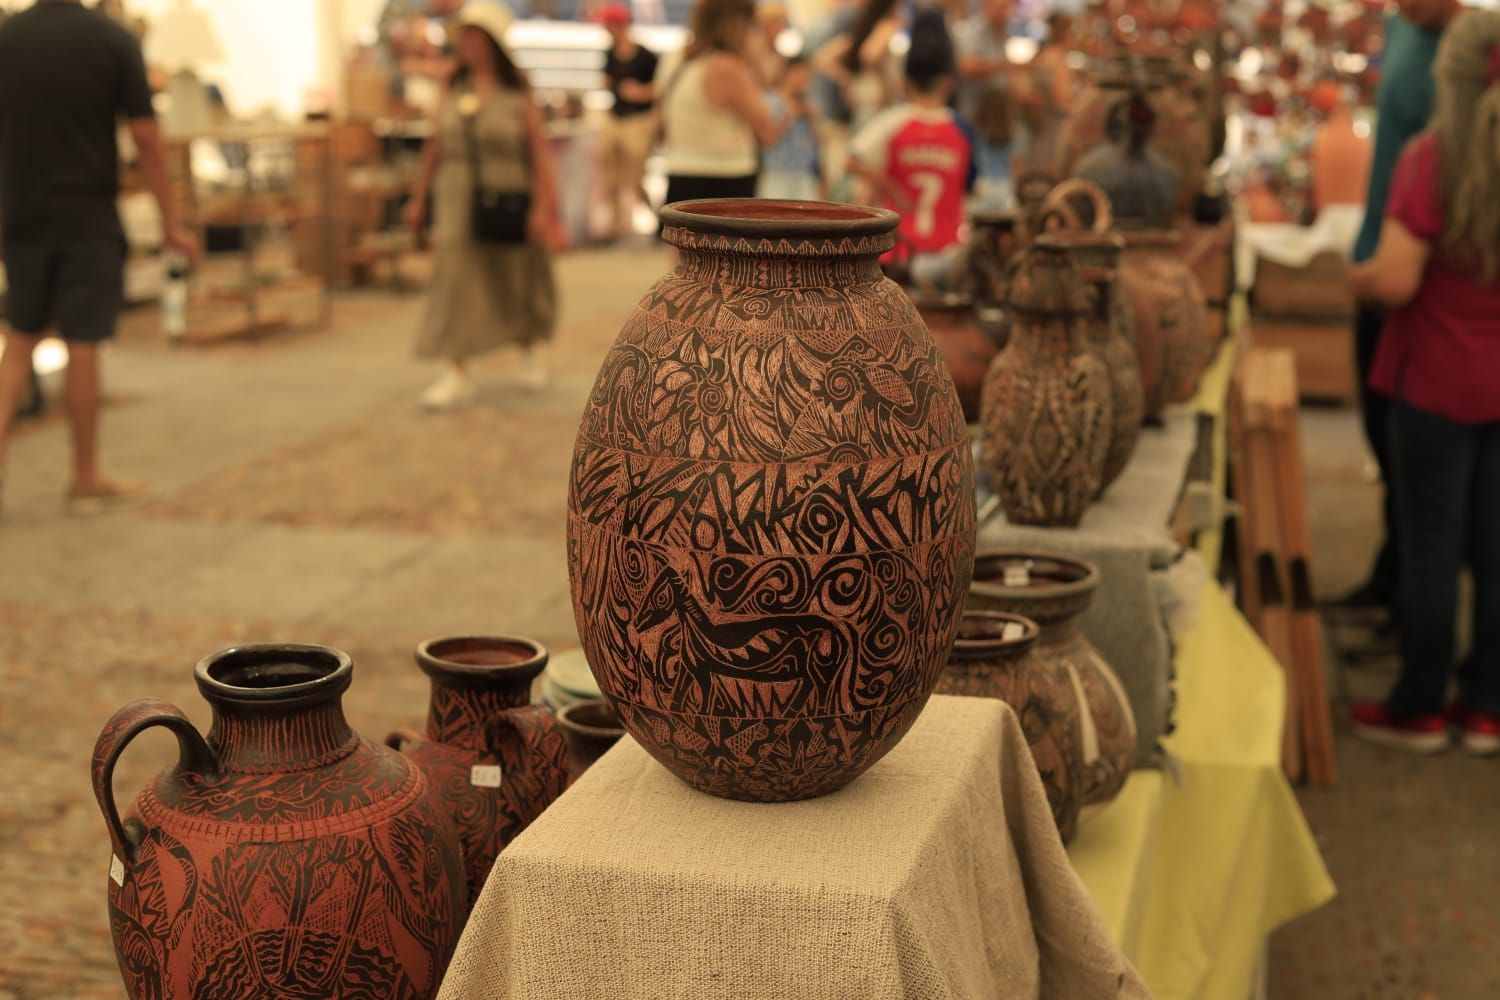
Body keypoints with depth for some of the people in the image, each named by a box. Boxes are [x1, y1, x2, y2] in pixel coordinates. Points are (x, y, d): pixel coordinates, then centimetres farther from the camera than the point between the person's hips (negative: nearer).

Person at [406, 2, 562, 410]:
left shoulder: (517, 93, -5)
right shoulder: (455, 90, 6)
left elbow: (540, 150, -8)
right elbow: (436, 146, 12)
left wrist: (544, 207, -16)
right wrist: (420, 197, 11)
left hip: (506, 201, -3)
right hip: (458, 202, 3)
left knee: (516, 285, 12)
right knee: (453, 279, -7)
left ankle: (532, 349, 40)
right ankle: (457, 376, -6)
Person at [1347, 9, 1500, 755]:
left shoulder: (1431, 158, -15)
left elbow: (1395, 281, -22)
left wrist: (1356, 278, -1)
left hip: (1438, 380, -4)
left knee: (1431, 543, 6)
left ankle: (1419, 708, 17)